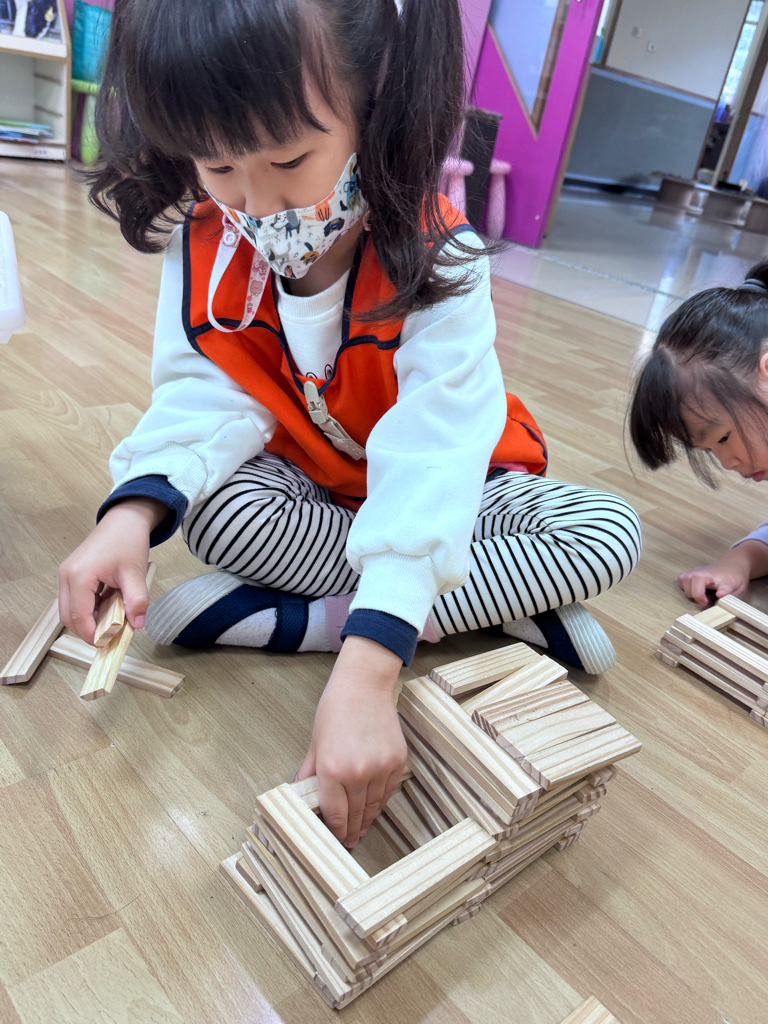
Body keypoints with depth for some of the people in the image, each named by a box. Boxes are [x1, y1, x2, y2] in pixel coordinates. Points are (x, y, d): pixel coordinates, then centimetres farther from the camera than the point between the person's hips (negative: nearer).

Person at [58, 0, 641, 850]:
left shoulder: (435, 262, -30)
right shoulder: (206, 241, -15)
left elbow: (427, 462, -41)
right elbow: (205, 396, -18)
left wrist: (364, 671, -51)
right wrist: (133, 511, -39)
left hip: (443, 496, -2)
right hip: (306, 487, 3)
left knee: (611, 532, -23)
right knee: (210, 507, -30)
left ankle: (309, 618, -27)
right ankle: (513, 605, -21)